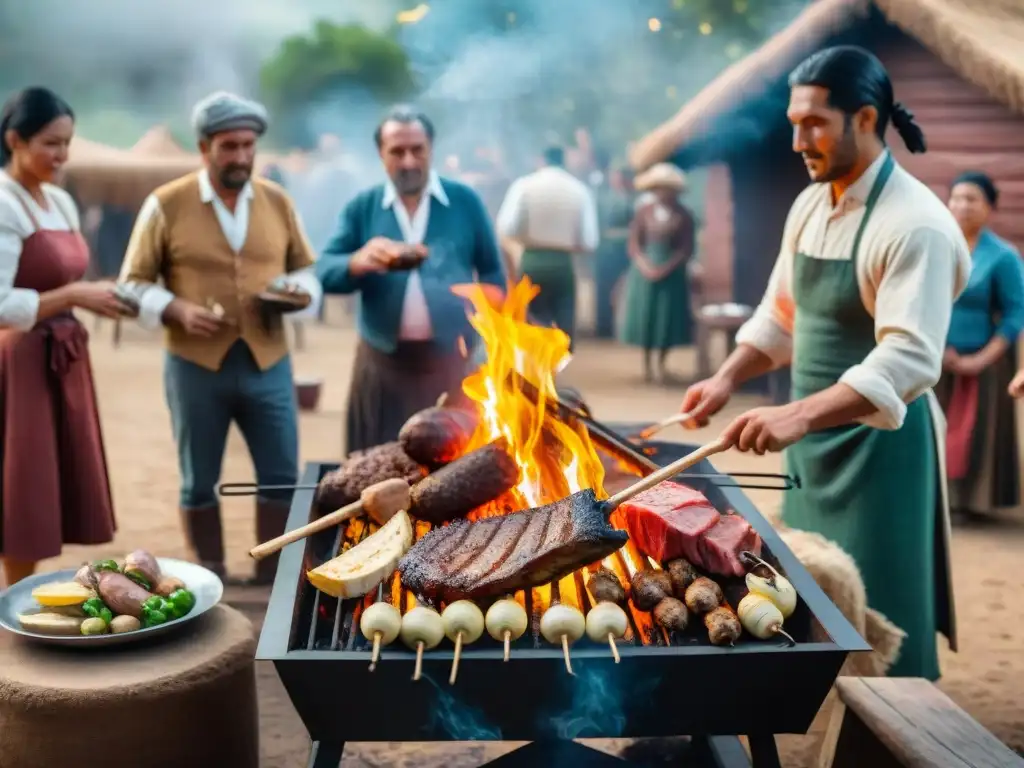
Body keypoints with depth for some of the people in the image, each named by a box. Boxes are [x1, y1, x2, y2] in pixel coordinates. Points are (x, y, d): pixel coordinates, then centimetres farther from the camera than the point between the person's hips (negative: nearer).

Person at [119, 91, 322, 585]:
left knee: (283, 477, 6)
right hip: (195, 366, -2)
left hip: (268, 364, 3)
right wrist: (177, 310, -17)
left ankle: (273, 578, 23)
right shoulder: (165, 204, -3)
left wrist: (297, 291, -8)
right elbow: (134, 283, 0)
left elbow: (307, 269, 14)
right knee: (199, 483, 8)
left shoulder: (277, 201, 6)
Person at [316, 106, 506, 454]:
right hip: (383, 363, 1)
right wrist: (358, 262, -25)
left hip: (453, 359, -1)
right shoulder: (362, 207, 4)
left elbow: (492, 274, 7)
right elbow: (324, 272, -4)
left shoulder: (465, 201, 3)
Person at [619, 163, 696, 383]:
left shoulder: (684, 216, -1)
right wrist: (645, 266, -14)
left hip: (672, 275, -1)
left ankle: (661, 364, 13)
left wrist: (665, 268, -15)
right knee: (644, 315, 3)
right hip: (645, 272, 1)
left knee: (668, 318, 1)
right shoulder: (644, 212, 3)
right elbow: (634, 245, 1)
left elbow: (686, 249, -4)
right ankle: (647, 364, 14)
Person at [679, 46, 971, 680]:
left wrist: (800, 414, -38)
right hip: (815, 440, 8)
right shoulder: (810, 206, 7)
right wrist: (729, 378, 2)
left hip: (880, 444, -8)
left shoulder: (915, 224, -19)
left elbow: (910, 359, -29)